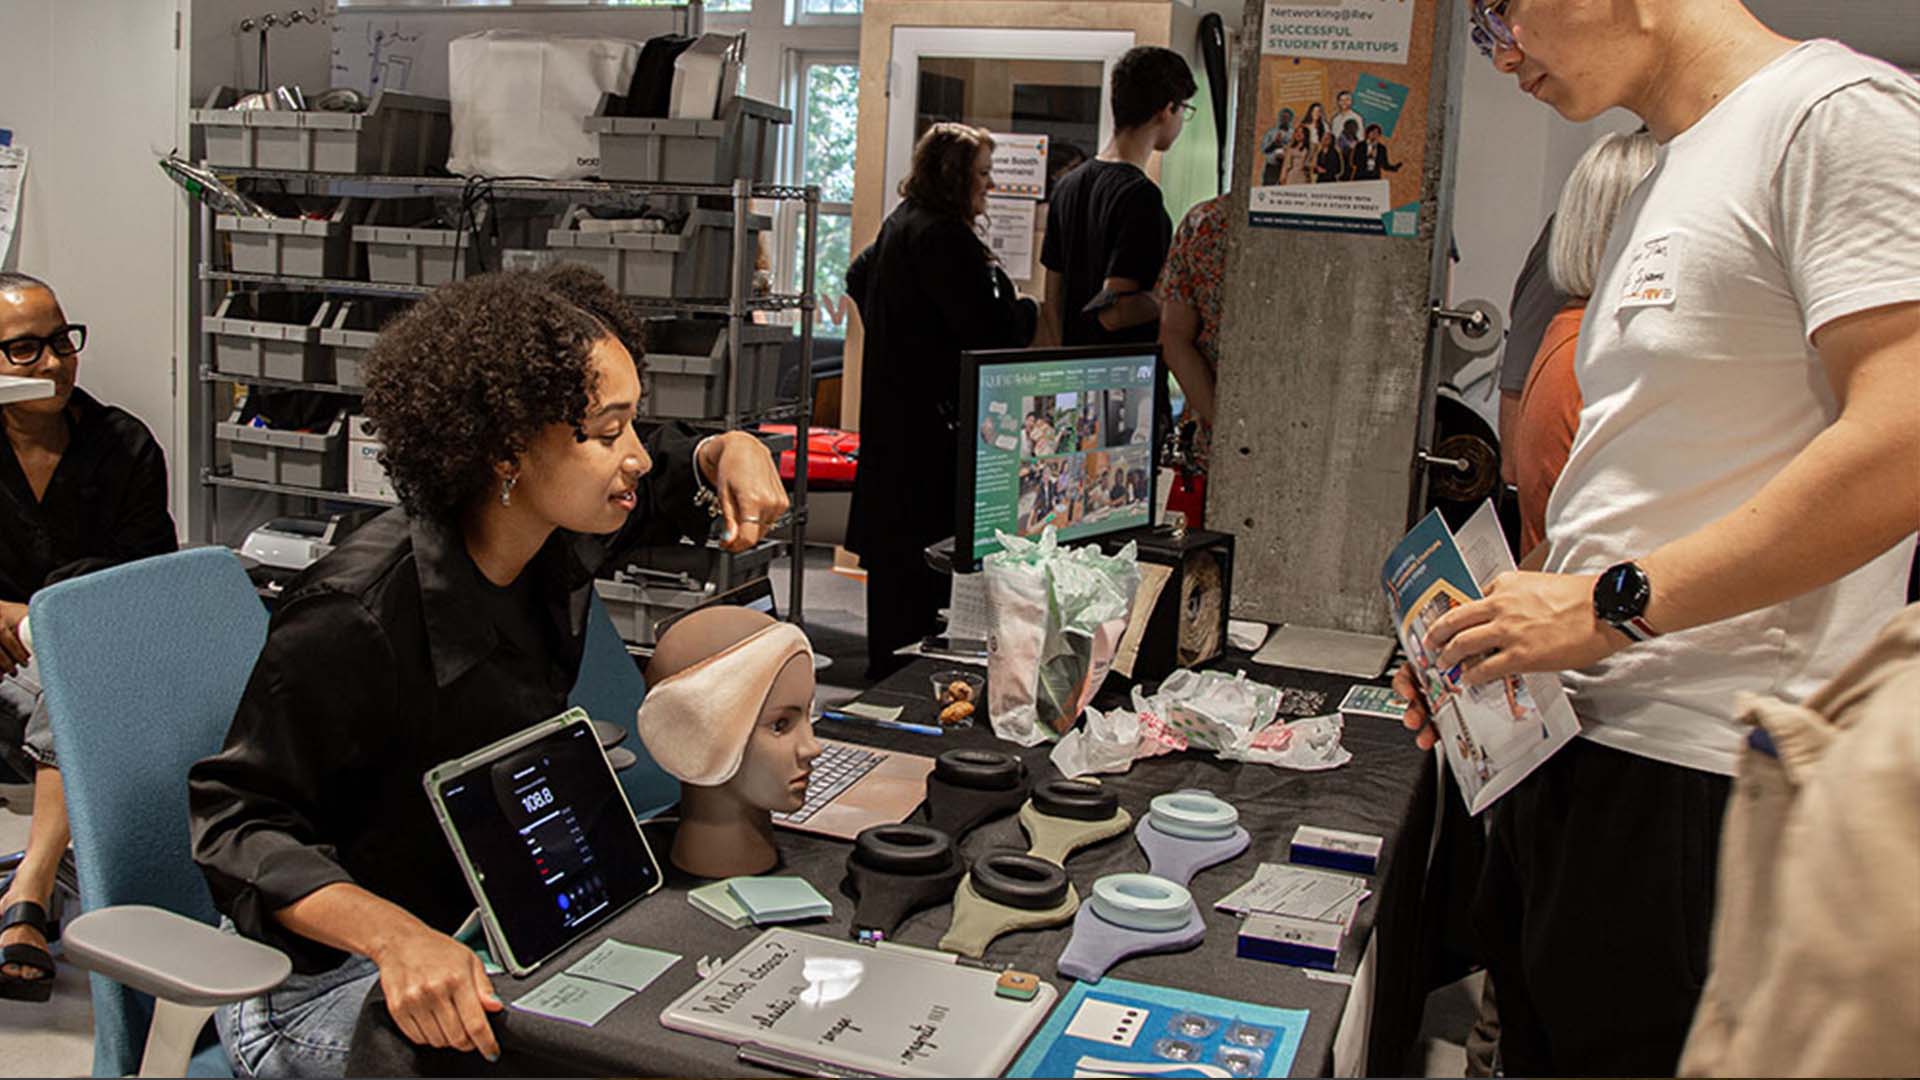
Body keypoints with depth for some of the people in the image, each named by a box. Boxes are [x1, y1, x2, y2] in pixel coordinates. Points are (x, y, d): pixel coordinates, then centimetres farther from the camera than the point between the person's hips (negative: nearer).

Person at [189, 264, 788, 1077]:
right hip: (338, 973, -7)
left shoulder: (555, 541, -5)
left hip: (498, 920, 7)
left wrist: (728, 450, -6)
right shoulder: (355, 619, -29)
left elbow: (652, 484, 18)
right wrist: (397, 936, -39)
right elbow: (239, 822, -22)